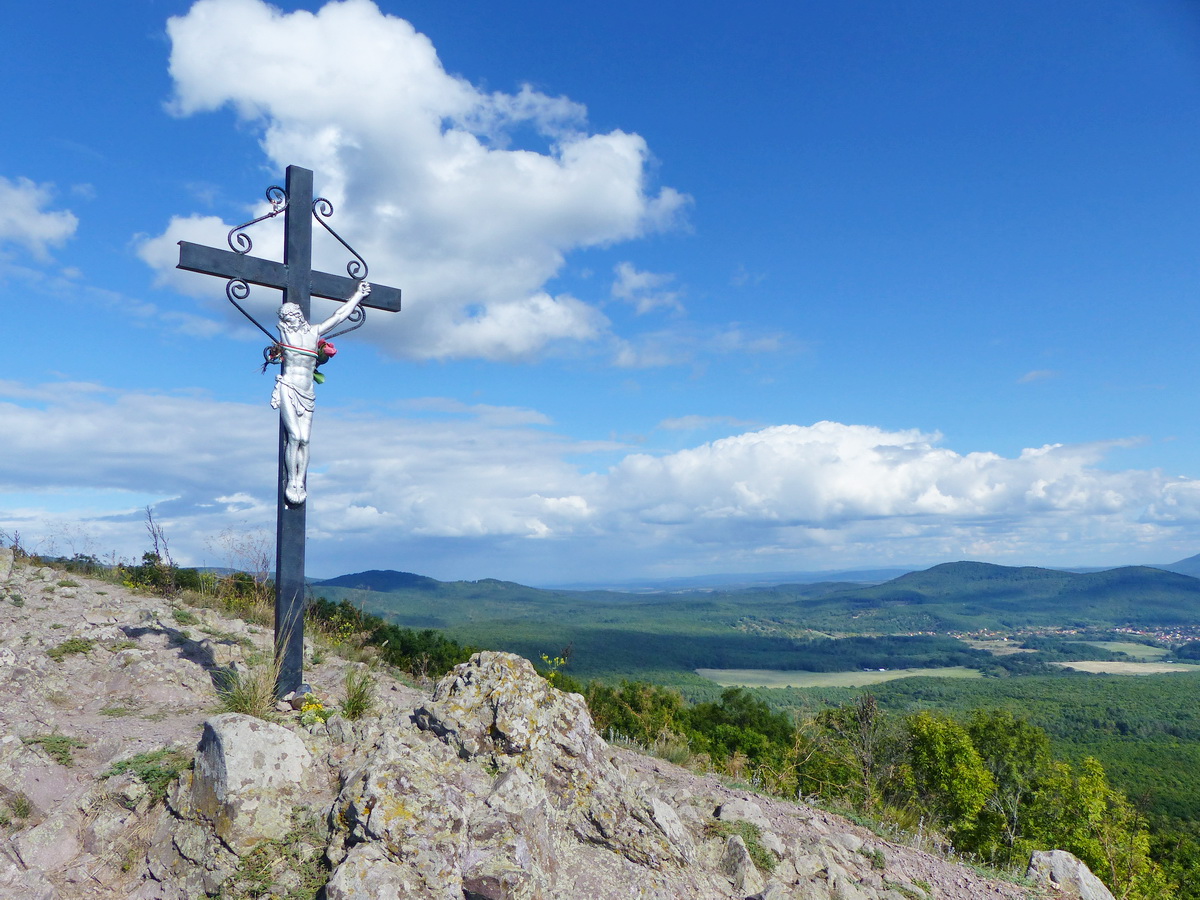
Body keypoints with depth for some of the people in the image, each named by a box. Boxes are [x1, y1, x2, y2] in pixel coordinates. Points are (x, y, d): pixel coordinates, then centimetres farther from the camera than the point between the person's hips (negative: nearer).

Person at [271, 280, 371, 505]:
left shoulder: (313, 333, 14)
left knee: (305, 439, -4)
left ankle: (301, 483, -1)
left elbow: (338, 316, 20)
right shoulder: (284, 331, 7)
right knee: (294, 436, -14)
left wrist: (358, 295, 26)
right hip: (288, 389, -3)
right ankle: (291, 482, -7)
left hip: (307, 393, 3)